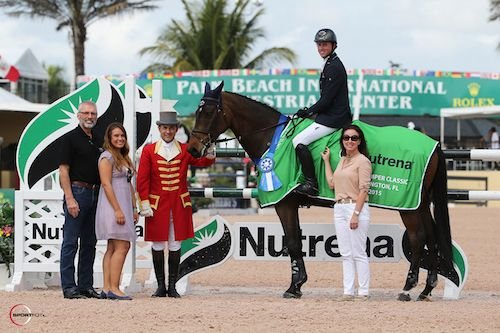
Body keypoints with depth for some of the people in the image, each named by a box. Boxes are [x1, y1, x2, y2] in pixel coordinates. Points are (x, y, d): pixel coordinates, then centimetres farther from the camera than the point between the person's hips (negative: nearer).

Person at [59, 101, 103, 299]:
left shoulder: (99, 141, 17)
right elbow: (63, 171, -10)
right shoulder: (70, 138, -4)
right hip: (77, 192, -7)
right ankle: (68, 287, -5)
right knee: (71, 242, -5)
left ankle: (86, 286, 14)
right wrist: (70, 199, -18)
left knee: (89, 243, 9)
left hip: (95, 194, 7)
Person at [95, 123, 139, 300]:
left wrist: (134, 209, 18)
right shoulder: (107, 157, -9)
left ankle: (107, 289, 5)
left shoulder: (124, 157, 19)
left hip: (123, 208, 9)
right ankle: (113, 289, -15)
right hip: (112, 207, -9)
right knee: (121, 247, -14)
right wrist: (117, 210, -20)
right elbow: (106, 184, -16)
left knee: (113, 249, 6)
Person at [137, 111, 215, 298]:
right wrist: (145, 204, -8)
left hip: (180, 204, 1)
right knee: (157, 244, 2)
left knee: (175, 245, 4)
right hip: (157, 203, -1)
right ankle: (161, 286, 10)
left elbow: (202, 162, -10)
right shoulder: (149, 151, 2)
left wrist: (210, 153, -32)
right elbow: (142, 179, -1)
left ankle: (172, 286, 11)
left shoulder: (185, 150, 6)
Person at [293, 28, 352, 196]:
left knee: (299, 141, -17)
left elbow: (326, 100, -18)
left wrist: (308, 111, -8)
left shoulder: (334, 67, -15)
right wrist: (310, 111, 13)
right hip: (330, 115, 11)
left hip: (333, 118, -11)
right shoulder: (330, 65, 17)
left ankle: (311, 184, -18)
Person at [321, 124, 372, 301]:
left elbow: (363, 189, -15)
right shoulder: (342, 160, 16)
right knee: (346, 253, 8)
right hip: (339, 208, 8)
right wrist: (326, 160, 17)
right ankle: (348, 291, 10)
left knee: (358, 253, -6)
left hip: (356, 207, -8)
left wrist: (355, 214, -21)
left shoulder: (362, 161, -9)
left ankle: (363, 291, -1)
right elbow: (331, 183, 13)